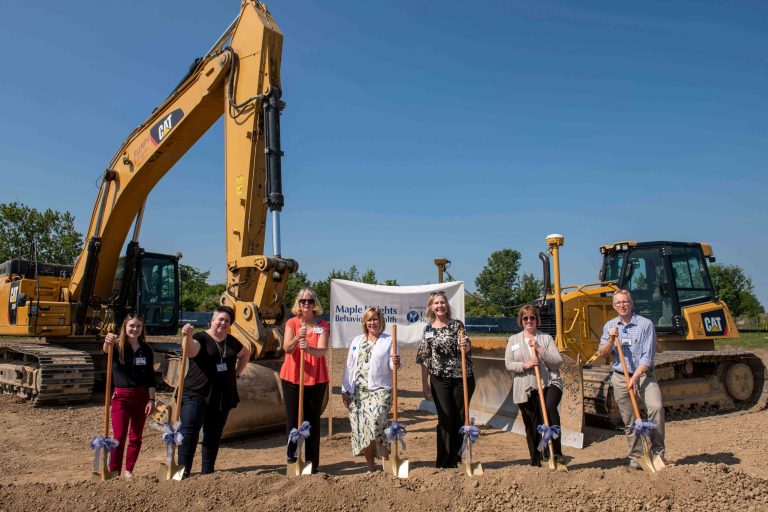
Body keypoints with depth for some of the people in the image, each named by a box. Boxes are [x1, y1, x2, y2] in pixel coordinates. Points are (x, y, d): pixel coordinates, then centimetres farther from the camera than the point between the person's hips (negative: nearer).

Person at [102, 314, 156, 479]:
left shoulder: (146, 350, 4)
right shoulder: (117, 346, -5)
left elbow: (150, 377, 5)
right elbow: (106, 350, -31)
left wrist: (151, 399, -1)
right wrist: (108, 342, -54)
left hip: (141, 396, 3)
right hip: (121, 396, -3)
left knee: (136, 437, 10)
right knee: (119, 437, -4)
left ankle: (129, 470, 25)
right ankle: (114, 472, 8)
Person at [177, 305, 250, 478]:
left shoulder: (231, 342, 11)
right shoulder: (201, 338, -6)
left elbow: (245, 354, 29)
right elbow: (191, 352, -28)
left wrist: (237, 373, 17)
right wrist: (187, 337, -48)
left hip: (222, 397, 6)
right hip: (196, 394, -6)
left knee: (214, 435, 11)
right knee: (189, 432, -14)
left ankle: (207, 472, 21)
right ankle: (183, 471, -11)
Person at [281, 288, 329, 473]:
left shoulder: (323, 325, -1)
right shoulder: (291, 323, 1)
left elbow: (322, 350, -17)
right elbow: (287, 348, -14)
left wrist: (309, 348, -38)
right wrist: (297, 337, -34)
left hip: (316, 380, 0)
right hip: (292, 378, 0)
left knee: (313, 421, 4)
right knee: (292, 420, 5)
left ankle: (312, 462, 13)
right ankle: (292, 459, 18)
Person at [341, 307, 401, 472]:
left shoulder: (388, 340, 4)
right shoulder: (357, 341, 14)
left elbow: (393, 365, -1)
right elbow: (349, 366, 13)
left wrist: (396, 364, -25)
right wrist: (345, 390, 8)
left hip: (379, 389, -4)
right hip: (357, 390, 4)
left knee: (375, 418, -25)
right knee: (361, 427, 2)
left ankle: (385, 456, -3)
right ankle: (370, 466, 15)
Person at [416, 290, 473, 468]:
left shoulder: (457, 325, 0)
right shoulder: (428, 329, 4)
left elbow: (466, 348, -5)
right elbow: (425, 358, 6)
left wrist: (465, 346, -29)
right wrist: (424, 383, 5)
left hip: (462, 378, 0)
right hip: (440, 380, 0)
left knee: (460, 419, 7)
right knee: (446, 420, 0)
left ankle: (454, 458, 23)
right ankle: (444, 462, 12)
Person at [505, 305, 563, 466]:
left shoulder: (546, 338, 7)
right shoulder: (513, 340, 10)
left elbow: (558, 363, -1)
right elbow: (508, 364, 4)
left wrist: (539, 349, -12)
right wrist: (525, 365, -13)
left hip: (548, 383, -2)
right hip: (525, 388, 2)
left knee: (549, 407, -31)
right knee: (531, 426, 7)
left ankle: (556, 451, -21)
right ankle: (535, 462, 22)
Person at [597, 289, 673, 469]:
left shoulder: (645, 324, -5)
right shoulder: (610, 326, 8)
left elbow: (648, 356, -11)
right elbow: (602, 354, 6)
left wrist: (635, 377, -18)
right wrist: (611, 339, -12)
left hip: (643, 375, -3)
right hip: (621, 378, 3)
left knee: (656, 407, -23)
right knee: (630, 421, 6)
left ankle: (657, 453, -12)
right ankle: (636, 457, 16)